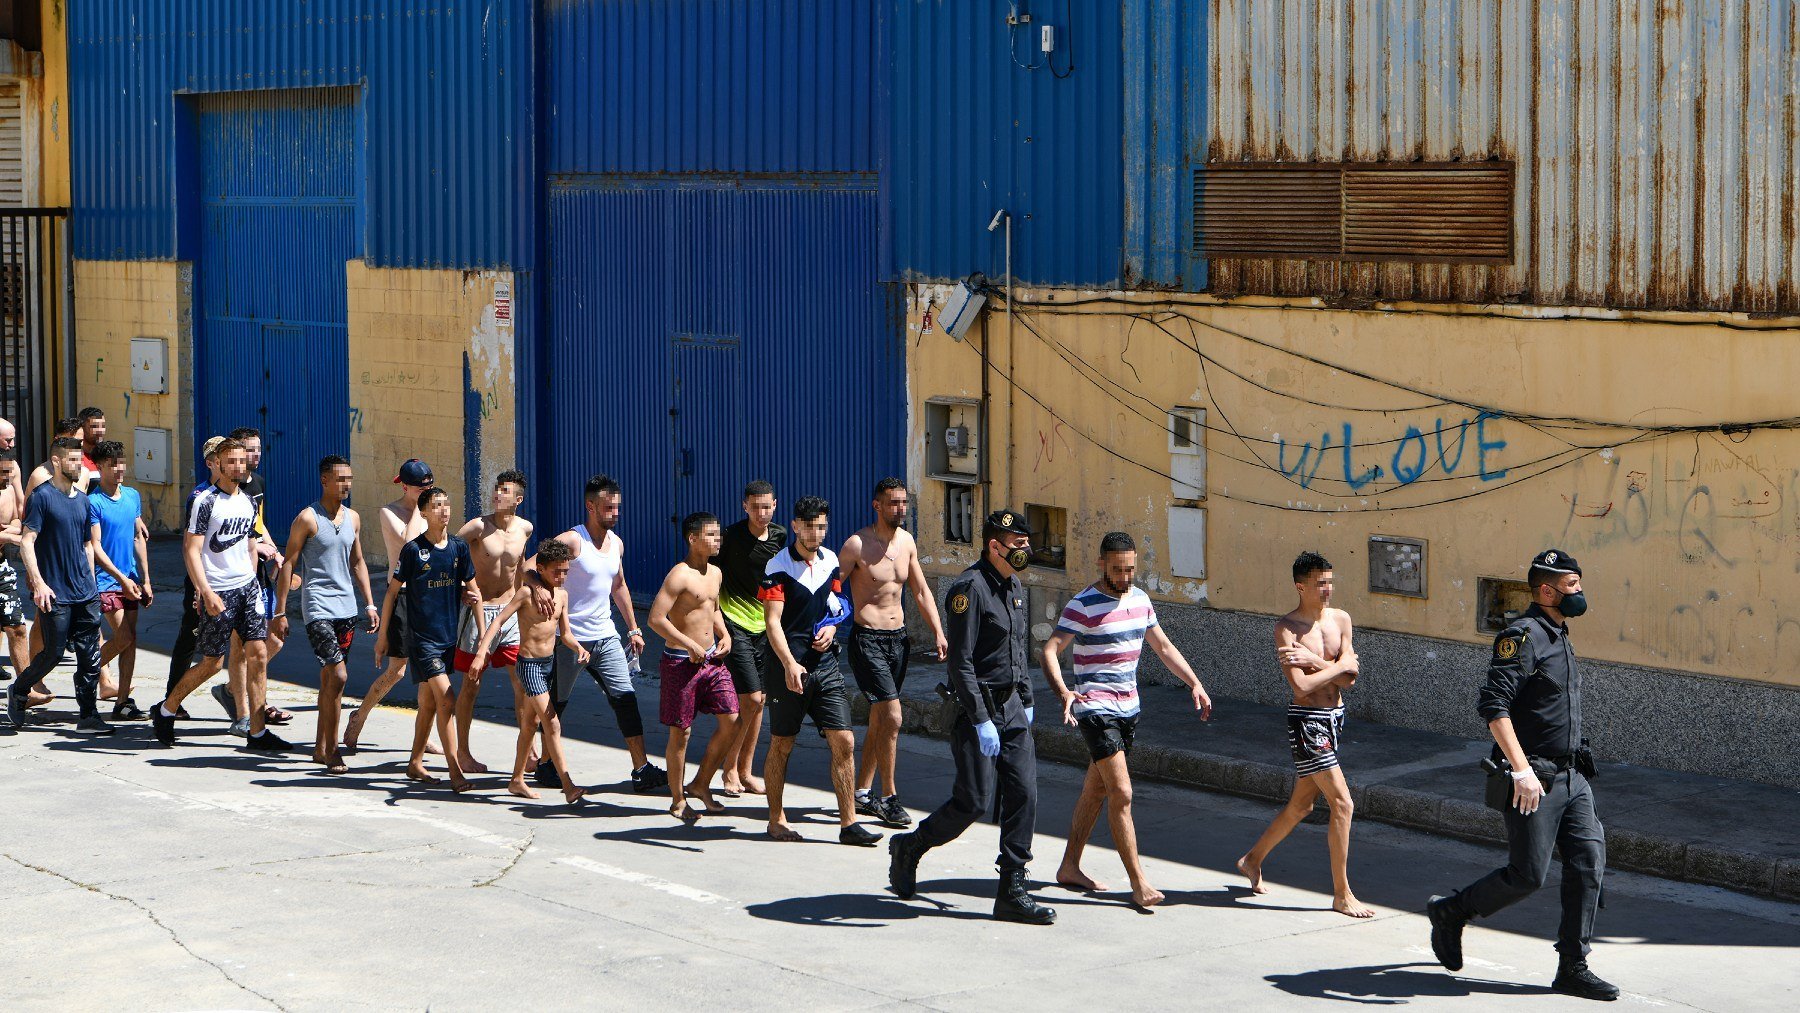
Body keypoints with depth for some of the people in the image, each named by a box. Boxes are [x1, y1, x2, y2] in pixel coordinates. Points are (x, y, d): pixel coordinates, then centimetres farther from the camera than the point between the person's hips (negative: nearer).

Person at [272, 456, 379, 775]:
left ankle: (320, 747, 19)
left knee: (329, 678, 11)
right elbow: (288, 565, -6)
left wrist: (369, 604, 14)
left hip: (347, 606, 6)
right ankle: (332, 751, -7)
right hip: (318, 607, -6)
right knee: (338, 675, -14)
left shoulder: (353, 518, 11)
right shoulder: (308, 519, -8)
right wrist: (280, 611, -9)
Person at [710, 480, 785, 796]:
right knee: (751, 699, -12)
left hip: (764, 625, 6)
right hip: (735, 624, -6)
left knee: (758, 702, 8)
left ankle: (745, 772, 18)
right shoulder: (732, 536, -11)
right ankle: (729, 769, 3)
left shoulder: (779, 536, 6)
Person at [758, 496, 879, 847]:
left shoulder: (830, 561, 9)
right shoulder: (779, 566, -9)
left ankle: (848, 823, 1)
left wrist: (831, 628, 2)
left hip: (825, 664, 5)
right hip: (788, 668, -5)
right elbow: (773, 621, -16)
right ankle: (776, 819, 20)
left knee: (844, 742, -3)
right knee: (781, 745, 6)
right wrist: (790, 664, -29)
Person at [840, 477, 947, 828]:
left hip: (898, 639, 7)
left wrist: (938, 633, 8)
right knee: (892, 716, -14)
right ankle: (888, 797, -4)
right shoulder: (857, 545, -12)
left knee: (879, 720, 12)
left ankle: (863, 792, 23)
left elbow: (921, 591, 15)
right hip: (868, 639, -7)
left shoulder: (907, 542, 8)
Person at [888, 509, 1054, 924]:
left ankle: (1012, 892, 4)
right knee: (975, 801, -7)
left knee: (1024, 794, 0)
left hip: (1012, 707, 8)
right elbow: (960, 662, -19)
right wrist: (981, 721, -21)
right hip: (978, 708, -8)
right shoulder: (970, 587, -16)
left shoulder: (1015, 586, 12)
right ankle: (909, 847, 17)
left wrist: (1026, 700, 21)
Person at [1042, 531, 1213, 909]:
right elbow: (1050, 651, -20)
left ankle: (1069, 867, 26)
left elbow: (1163, 646, 19)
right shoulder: (1083, 605, -14)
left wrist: (1195, 683, 12)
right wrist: (1062, 691, -36)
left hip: (1128, 708, 7)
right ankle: (1139, 884, -12)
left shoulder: (1139, 599, 9)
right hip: (1096, 708, -7)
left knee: (1096, 790, 15)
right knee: (1121, 794, -13)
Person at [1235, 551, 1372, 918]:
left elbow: (1349, 677, -2)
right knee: (1342, 803, -10)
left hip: (1334, 718, 8)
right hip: (1306, 720, -8)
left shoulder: (1341, 619, 7)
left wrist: (1314, 661, -15)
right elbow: (1300, 685, -21)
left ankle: (1253, 860, 38)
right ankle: (1342, 895, -3)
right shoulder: (1287, 627, -12)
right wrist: (1337, 667, -10)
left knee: (1301, 804, 18)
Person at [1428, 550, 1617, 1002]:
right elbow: (1494, 704, -23)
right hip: (1533, 780, -9)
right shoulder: (1523, 635, -14)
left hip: (1571, 777, 9)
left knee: (1589, 863, 0)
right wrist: (1521, 768, -29)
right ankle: (1451, 911, 17)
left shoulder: (1559, 637, 16)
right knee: (1527, 876, -5)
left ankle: (1573, 967, 5)